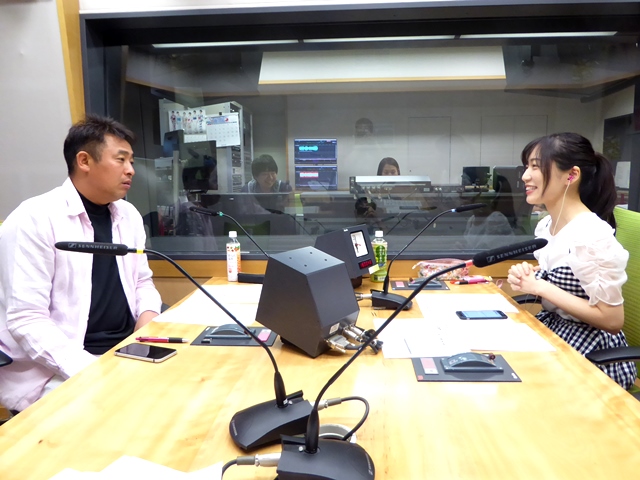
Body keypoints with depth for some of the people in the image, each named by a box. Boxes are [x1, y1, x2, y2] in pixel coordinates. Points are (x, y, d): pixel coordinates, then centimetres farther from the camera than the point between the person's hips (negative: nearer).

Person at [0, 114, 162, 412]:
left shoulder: (128, 215, 7)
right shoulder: (35, 219, -12)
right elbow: (26, 320, -16)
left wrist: (148, 326, -5)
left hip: (127, 354, 6)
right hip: (59, 374, -6)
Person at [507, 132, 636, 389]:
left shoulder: (593, 236, -23)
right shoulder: (545, 225, 2)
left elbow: (612, 320, -21)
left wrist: (541, 287, -23)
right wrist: (527, 277, -7)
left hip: (591, 351, -7)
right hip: (551, 331, 7)